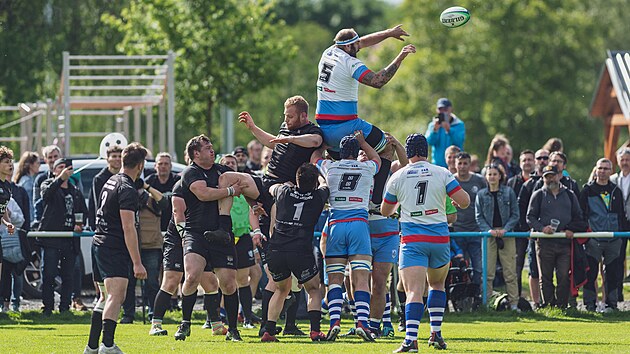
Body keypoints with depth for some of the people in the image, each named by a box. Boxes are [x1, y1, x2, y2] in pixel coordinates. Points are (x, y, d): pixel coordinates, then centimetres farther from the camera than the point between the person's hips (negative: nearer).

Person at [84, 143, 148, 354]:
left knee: (106, 297, 19)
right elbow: (128, 228, -21)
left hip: (99, 243, 10)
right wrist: (137, 263, -22)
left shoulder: (111, 182, 16)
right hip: (114, 249, -10)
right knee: (116, 296, -19)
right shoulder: (127, 190, -15)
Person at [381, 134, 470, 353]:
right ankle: (436, 334, 19)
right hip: (439, 238, 2)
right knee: (437, 284, 25)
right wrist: (458, 205, 18)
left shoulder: (398, 177, 2)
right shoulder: (442, 173, 1)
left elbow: (385, 211, 14)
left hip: (412, 240, -2)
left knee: (414, 291, -12)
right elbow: (464, 201, -5)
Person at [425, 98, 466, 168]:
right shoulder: (432, 125, 8)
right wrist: (435, 130, -24)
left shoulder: (459, 125, 3)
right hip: (437, 164, 1)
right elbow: (429, 141, -6)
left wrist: (449, 130, -27)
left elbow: (459, 141, -12)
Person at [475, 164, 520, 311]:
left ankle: (514, 303, -1)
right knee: (488, 272, -3)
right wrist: (489, 230, -9)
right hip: (489, 236, 1)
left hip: (507, 235, -1)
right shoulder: (481, 195, 9)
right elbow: (479, 216, 7)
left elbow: (515, 215, 5)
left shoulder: (509, 192, 6)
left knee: (510, 272, -3)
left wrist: (505, 229, -8)